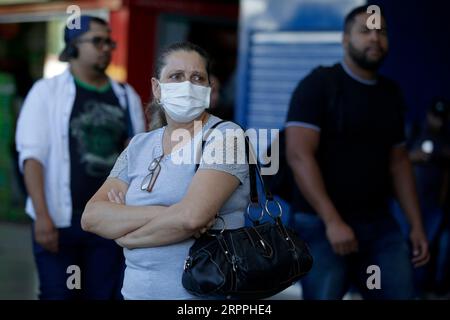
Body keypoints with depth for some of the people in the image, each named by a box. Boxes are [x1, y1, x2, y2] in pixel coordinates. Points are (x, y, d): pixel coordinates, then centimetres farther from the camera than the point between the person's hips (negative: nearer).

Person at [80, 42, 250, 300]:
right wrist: (163, 214, -20)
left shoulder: (225, 136, -10)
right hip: (137, 290, 5)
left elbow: (192, 215, -24)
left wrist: (124, 234, -10)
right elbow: (91, 217, -6)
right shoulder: (139, 146, 5)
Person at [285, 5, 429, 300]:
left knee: (401, 292, 0)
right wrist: (332, 221, -20)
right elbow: (299, 155, -14)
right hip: (322, 222, -5)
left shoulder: (391, 93, 12)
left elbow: (399, 162, 17)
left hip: (379, 223, 5)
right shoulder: (319, 84, -5)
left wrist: (417, 225, 11)